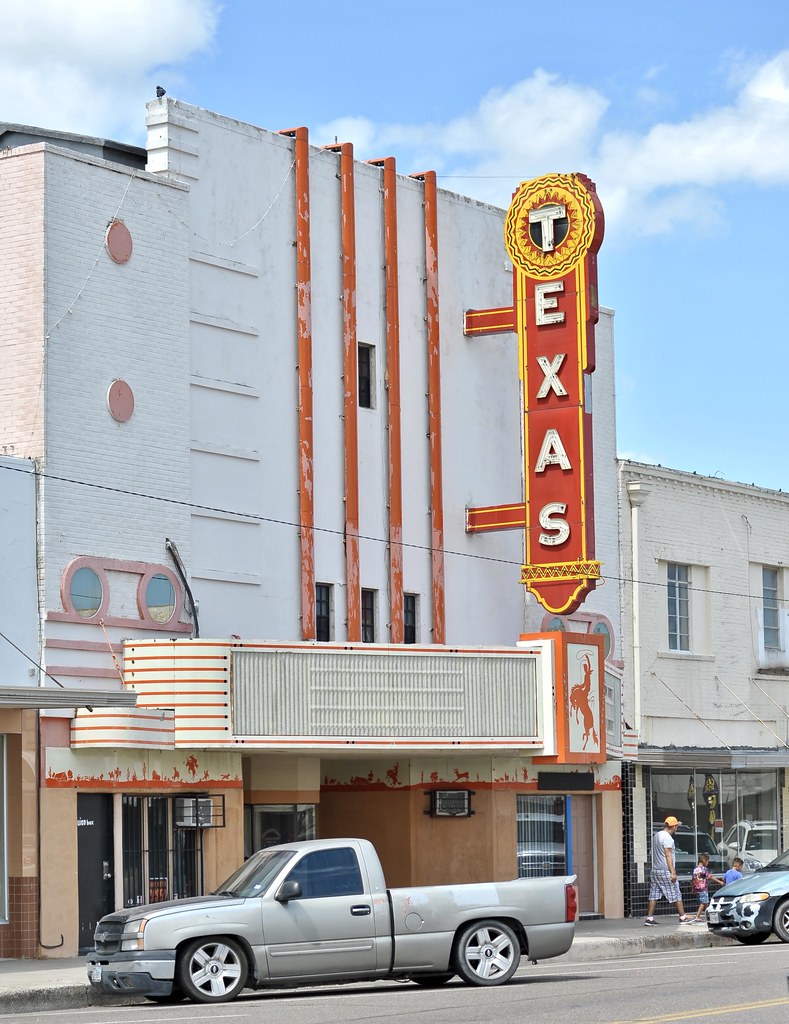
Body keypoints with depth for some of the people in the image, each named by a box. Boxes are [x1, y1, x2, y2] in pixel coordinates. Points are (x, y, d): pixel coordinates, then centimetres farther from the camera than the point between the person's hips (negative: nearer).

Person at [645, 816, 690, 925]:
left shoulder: (656, 835, 14)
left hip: (655, 870, 8)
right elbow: (668, 855, -18)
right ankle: (683, 917, 4)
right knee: (676, 895, 0)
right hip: (666, 871, -8)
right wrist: (673, 872, -18)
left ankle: (649, 918, 0)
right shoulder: (667, 837, -13)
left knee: (653, 895, 4)